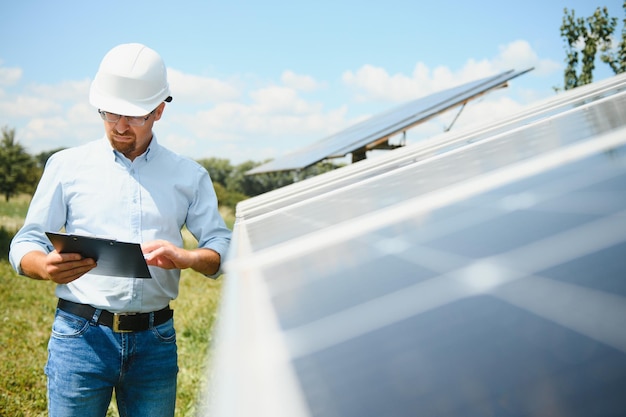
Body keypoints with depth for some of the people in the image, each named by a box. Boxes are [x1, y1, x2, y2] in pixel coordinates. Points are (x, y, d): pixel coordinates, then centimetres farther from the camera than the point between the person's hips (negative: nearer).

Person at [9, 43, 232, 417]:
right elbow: (25, 244, 6)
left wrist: (185, 258, -17)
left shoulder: (189, 176, 9)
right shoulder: (67, 165, 7)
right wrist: (47, 268, -18)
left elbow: (223, 247, 6)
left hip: (156, 341, 1)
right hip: (81, 334, -1)